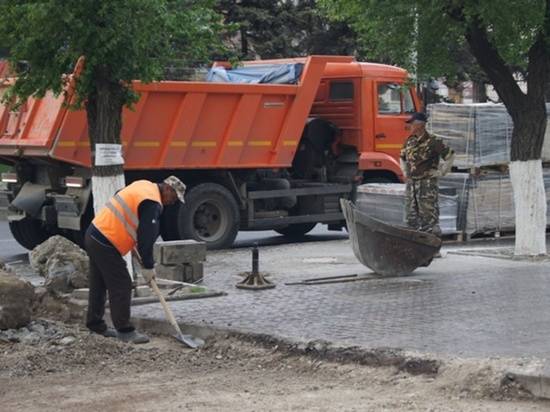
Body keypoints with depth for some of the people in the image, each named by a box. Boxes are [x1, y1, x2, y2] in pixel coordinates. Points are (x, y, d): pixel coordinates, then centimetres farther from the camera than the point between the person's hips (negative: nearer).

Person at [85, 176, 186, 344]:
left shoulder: (144, 186, 13)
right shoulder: (152, 203, -17)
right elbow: (146, 237, -17)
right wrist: (148, 267, -8)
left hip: (94, 235, 10)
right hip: (105, 243, -10)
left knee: (99, 284, 19)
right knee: (121, 286, -5)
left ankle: (95, 323, 29)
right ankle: (125, 331, 0)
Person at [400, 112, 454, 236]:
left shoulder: (432, 141, -11)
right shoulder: (409, 141, 11)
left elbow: (450, 155, -13)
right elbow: (403, 157, 30)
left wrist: (441, 172, -9)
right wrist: (405, 172, 19)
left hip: (427, 183, -7)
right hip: (411, 183, 7)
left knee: (429, 217, -7)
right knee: (412, 217, 9)